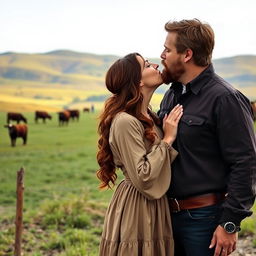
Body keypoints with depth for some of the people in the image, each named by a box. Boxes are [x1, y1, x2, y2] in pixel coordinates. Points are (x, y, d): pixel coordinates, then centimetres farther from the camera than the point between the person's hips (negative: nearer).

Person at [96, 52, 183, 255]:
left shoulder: (148, 118, 8)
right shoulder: (125, 122, -20)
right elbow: (143, 178, -24)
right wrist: (168, 139, -18)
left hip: (155, 208, 9)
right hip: (136, 209, -9)